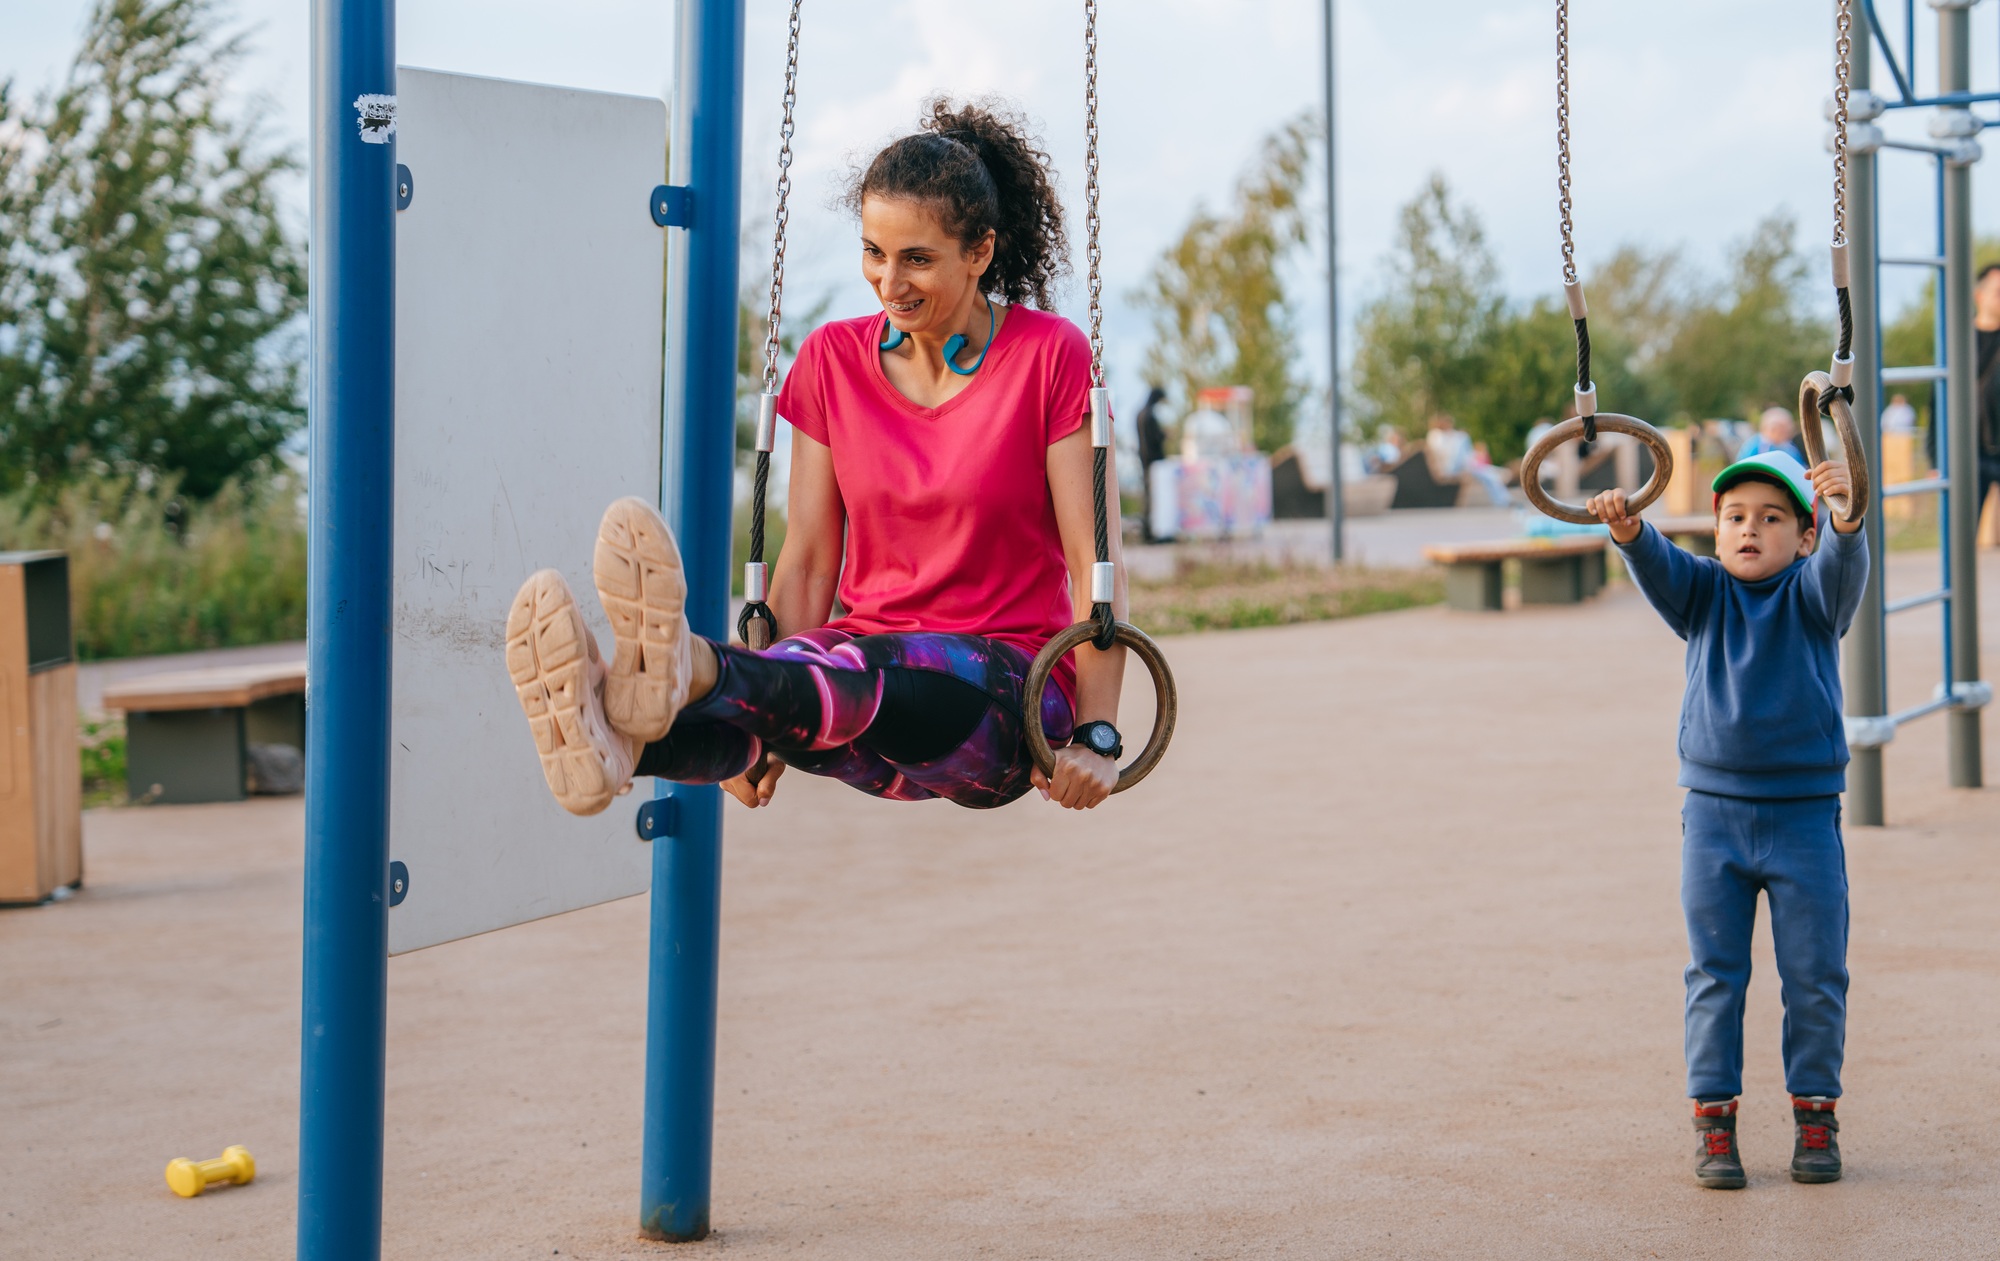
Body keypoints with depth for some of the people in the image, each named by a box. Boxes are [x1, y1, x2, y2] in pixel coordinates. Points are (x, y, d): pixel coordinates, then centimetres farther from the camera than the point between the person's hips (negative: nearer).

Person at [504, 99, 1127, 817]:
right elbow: (810, 561, 7)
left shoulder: (1049, 356, -3)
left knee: (879, 671, -40)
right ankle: (615, 746, -64)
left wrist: (1097, 736, -16)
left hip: (1012, 688, -4)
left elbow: (1094, 559, -7)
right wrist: (762, 726, -2)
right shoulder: (833, 360, 9)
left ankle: (685, 673, -67)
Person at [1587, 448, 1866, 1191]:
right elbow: (1657, 567, -15)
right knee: (1714, 975, 4)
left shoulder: (1812, 594, 0)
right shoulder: (1703, 592, 4)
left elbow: (1843, 567, -22)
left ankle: (1815, 1114, 19)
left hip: (1805, 814, -1)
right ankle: (1713, 1117, 11)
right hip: (1714, 809, 1)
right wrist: (1627, 531, -38)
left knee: (1815, 975, 5)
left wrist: (1846, 515, -44)